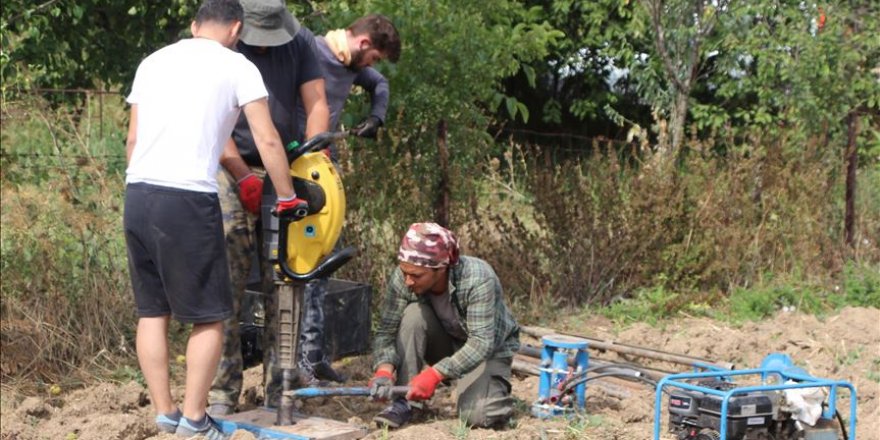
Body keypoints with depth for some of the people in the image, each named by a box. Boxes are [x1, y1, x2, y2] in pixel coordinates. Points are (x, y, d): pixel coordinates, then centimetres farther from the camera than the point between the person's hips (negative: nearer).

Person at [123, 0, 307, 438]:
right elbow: (267, 141, -1)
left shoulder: (154, 61, 17)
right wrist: (287, 198, 7)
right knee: (209, 316, 5)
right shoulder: (237, 66, 3)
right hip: (188, 200, -6)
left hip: (137, 197, 6)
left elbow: (133, 139, 17)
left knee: (152, 310, 13)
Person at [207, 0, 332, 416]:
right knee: (226, 285, -8)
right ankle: (222, 393, -2)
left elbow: (316, 104, 1)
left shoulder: (300, 42, 3)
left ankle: (279, 391, 10)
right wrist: (245, 177, -16)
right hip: (232, 170, -3)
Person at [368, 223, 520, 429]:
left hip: (489, 348, -3)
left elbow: (481, 342, -37)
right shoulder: (401, 278, -24)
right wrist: (384, 370, -42)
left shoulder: (477, 278, -34)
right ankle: (405, 402, -19)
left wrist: (435, 373, -47)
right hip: (446, 342, 4)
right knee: (413, 314, -28)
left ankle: (495, 389, 8)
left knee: (479, 415, -28)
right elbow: (386, 331, -22)